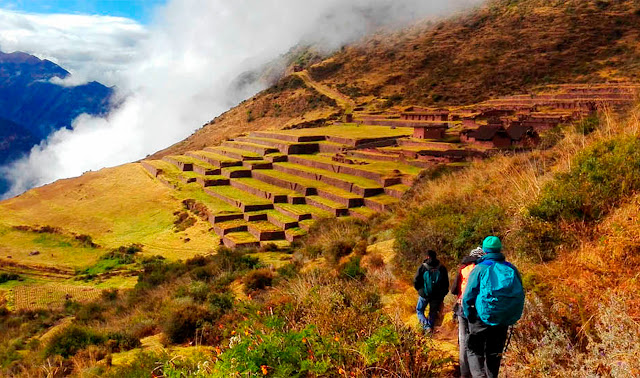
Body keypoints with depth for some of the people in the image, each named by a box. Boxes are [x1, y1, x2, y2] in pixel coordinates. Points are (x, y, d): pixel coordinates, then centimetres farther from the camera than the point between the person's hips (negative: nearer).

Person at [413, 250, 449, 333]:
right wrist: (442, 295, 13)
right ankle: (431, 326, 21)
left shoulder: (423, 267, -12)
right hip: (437, 296, 2)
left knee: (419, 310, 13)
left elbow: (416, 281, -7)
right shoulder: (442, 268, -3)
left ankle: (426, 326, -4)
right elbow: (446, 284, 3)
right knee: (433, 313, 18)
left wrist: (420, 290, 11)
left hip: (424, 294, -2)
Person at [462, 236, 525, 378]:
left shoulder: (479, 269, -8)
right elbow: (520, 296, 10)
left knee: (474, 350, 7)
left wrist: (468, 316, 3)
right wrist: (511, 316, 19)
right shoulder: (512, 269, 5)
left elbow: (467, 296, -10)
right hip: (504, 321, 4)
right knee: (494, 353, 18)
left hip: (482, 318, -4)